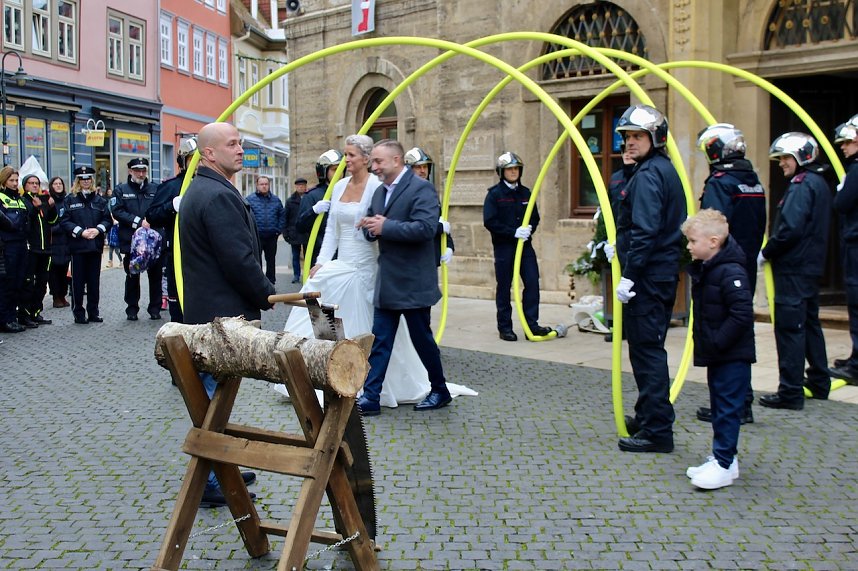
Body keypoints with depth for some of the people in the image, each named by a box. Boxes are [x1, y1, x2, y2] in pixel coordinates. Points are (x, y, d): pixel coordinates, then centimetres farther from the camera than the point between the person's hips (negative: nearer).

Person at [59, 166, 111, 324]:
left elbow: (107, 219, 8)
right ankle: (78, 313, 8)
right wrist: (81, 232, -14)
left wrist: (98, 229, -10)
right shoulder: (70, 200, 3)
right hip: (77, 245, -2)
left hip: (95, 245, 2)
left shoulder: (99, 199, 11)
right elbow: (64, 221, -4)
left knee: (94, 280, 6)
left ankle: (93, 312, 14)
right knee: (78, 280, 0)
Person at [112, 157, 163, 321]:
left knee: (155, 275, 3)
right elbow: (117, 211, -5)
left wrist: (150, 221, -15)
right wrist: (138, 222, -14)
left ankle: (155, 309, 13)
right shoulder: (121, 190, 7)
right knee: (132, 276, 7)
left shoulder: (155, 189, 9)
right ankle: (132, 309, 17)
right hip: (131, 241, -1)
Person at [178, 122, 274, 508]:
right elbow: (240, 259, -23)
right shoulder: (219, 195, -19)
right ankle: (213, 484, 5)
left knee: (212, 396, 18)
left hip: (205, 310, 11)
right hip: (224, 312, -11)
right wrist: (267, 295, -9)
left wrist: (260, 291, 17)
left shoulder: (198, 190, 15)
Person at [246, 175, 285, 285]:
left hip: (272, 236, 3)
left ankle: (271, 281, 19)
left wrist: (279, 230, 2)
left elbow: (281, 216, 11)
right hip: (256, 236, -3)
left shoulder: (276, 200, 8)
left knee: (271, 260, 11)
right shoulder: (250, 199, -2)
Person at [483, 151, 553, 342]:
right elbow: (490, 222, -11)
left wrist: (529, 229, -8)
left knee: (532, 282, -5)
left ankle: (532, 324, 2)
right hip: (503, 246, -4)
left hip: (524, 245, 4)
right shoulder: (494, 194, -4)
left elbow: (535, 217, 14)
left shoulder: (525, 193, 10)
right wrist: (514, 232, -17)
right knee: (504, 287, 3)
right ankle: (505, 328, 12)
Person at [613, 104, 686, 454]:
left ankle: (657, 431, -2)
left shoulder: (648, 175, -15)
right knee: (650, 349, 18)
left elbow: (645, 231, -23)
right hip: (664, 273, 10)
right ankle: (649, 417, 30)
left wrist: (628, 276, -22)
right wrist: (621, 245, 20)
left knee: (646, 350, -6)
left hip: (647, 277, -10)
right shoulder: (666, 170, 16)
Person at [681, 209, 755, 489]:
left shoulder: (731, 272, -20)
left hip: (733, 356, -10)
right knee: (719, 407, 16)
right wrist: (704, 342, 12)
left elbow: (742, 314, -25)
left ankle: (724, 464, 4)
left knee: (728, 408, -3)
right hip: (715, 355, 10)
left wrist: (717, 342, -23)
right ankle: (722, 458, 26)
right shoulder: (702, 269, 10)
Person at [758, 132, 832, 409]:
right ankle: (819, 383, 29)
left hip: (793, 269, -10)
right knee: (809, 324, 19)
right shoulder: (819, 184, 15)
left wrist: (766, 253, -10)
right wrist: (772, 252, 13)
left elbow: (790, 229, -23)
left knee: (789, 327, -6)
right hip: (811, 266, 10)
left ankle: (791, 392, -4)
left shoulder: (802, 185, -15)